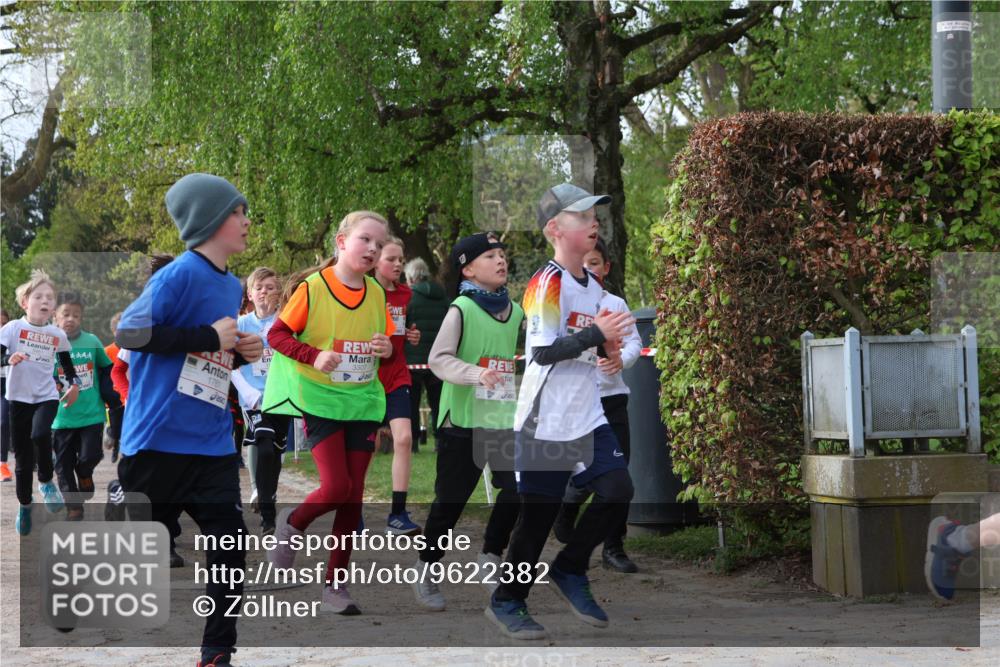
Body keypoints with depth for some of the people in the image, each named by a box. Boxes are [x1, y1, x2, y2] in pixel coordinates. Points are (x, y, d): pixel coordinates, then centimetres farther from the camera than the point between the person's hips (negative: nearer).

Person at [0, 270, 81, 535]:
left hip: (47, 397, 1)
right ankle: (24, 506, 23)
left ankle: (46, 481, -4)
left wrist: (73, 384, 13)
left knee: (40, 435, -30)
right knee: (23, 458, 3)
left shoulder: (57, 335, 4)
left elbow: (66, 362, 22)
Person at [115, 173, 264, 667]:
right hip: (158, 440, -7)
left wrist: (239, 354, 2)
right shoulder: (180, 275, -13)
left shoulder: (232, 287, 13)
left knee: (230, 548, 0)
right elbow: (128, 333, -21)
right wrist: (210, 337, -19)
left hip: (212, 444, 7)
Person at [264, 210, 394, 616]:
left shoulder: (377, 294, 4)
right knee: (337, 486, -16)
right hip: (320, 399, -5)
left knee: (354, 496, 3)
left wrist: (387, 349, -9)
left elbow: (387, 343, 14)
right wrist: (313, 356, -24)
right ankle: (292, 524, 16)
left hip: (362, 401, 5)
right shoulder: (312, 288, -11)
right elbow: (277, 334, -8)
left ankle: (335, 586, 11)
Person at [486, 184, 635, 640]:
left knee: (617, 491, -4)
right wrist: (597, 335, -23)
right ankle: (506, 602, 16)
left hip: (588, 418, 7)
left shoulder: (593, 285, 11)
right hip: (545, 422, -7)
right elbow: (542, 352, -23)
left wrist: (607, 348, 1)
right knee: (539, 513, 0)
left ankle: (570, 572, 16)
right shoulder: (548, 283, -16)